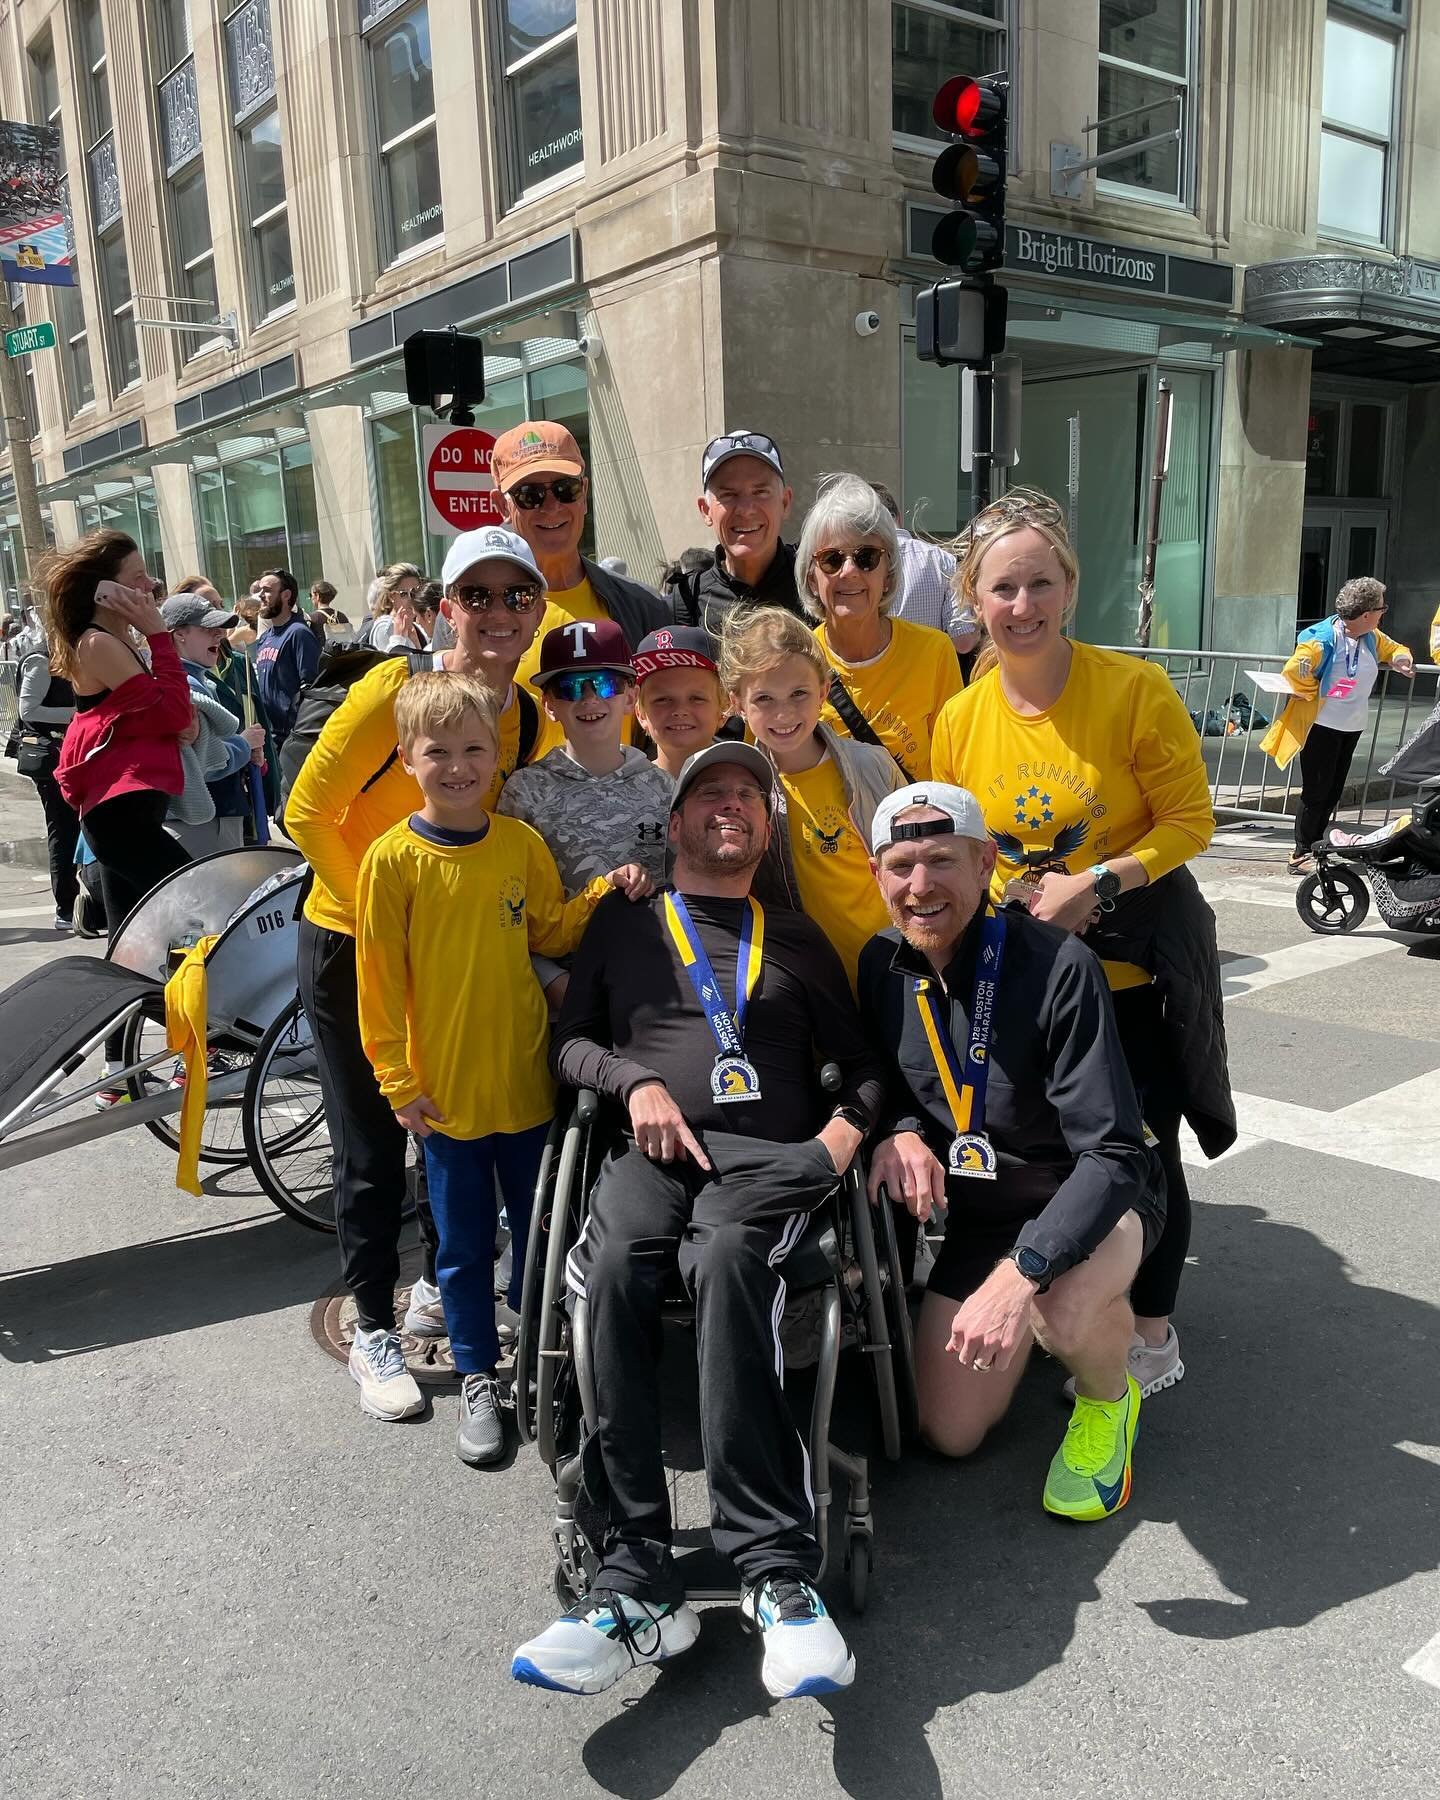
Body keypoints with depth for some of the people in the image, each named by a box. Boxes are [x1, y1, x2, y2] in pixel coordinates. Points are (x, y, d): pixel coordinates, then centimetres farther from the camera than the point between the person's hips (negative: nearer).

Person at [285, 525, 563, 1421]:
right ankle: (374, 1331, 23)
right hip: (352, 945, -5)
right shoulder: (396, 687, -19)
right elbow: (308, 813, -17)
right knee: (373, 1151, 5)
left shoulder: (535, 724, -4)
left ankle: (438, 1288, 38)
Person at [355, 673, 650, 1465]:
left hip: (528, 1081, 3)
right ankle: (478, 1375, 31)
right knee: (464, 1244, 12)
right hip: (446, 1091, -3)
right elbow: (379, 980, -6)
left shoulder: (522, 843, -1)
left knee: (540, 1229, 17)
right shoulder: (393, 859, -10)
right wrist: (398, 1080, -7)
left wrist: (602, 894, -6)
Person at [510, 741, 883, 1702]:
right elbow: (570, 1040, 19)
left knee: (726, 1260, -36)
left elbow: (862, 1062, 21)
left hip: (771, 1156, -1)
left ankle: (777, 1576, -36)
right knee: (615, 1268, -34)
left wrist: (845, 1131, 1)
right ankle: (638, 1582, -32)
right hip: (654, 1149, 1)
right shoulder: (623, 920, 25)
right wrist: (637, 1082, 0)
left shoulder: (797, 938, 25)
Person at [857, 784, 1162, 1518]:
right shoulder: (882, 964, -9)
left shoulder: (1057, 966, -28)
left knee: (1063, 1309, -39)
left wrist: (1021, 1271, -41)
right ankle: (1041, 1322, 33)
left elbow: (1115, 1153, -30)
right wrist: (899, 1131, -17)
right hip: (980, 1211, 5)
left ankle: (1108, 1399, -1)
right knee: (949, 1432, 6)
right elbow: (882, 1079, 8)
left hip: (1092, 1198, -5)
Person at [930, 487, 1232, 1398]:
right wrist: (1013, 897, -10)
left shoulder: (1135, 689, -14)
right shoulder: (960, 718, -3)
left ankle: (1153, 1330, 31)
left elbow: (1191, 819, -11)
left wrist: (1098, 883, -22)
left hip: (1138, 961, -3)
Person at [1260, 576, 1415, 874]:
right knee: (1316, 792, -4)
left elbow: (1392, 648, 21)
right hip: (1322, 725, -8)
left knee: (1333, 792, 12)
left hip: (1352, 726, 8)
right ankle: (1300, 856, 4)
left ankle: (1314, 848, 23)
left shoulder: (1372, 637, 3)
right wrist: (1313, 694, -12)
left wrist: (1401, 659, -2)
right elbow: (1293, 670, -25)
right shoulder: (1324, 638, -22)